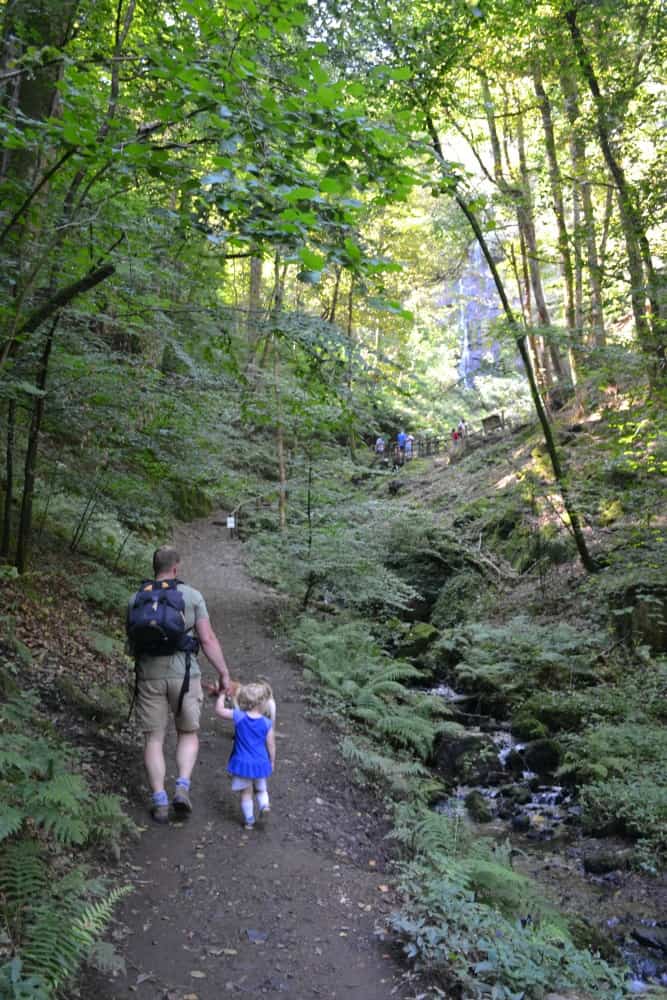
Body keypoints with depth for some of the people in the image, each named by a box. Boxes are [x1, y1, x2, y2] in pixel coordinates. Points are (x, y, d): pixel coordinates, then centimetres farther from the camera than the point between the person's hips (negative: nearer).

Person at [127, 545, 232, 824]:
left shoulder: (135, 599, 3)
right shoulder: (192, 596, -4)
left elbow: (132, 643, 11)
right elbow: (208, 639, -6)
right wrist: (224, 673, 2)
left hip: (149, 676, 1)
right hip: (184, 675, -1)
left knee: (154, 740, 11)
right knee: (188, 733, 17)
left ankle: (160, 803, 9)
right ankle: (182, 788, 1)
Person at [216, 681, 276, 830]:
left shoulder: (239, 716, -11)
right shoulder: (267, 723, -9)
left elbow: (219, 710, -3)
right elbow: (271, 745, -3)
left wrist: (222, 694, 10)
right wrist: (272, 762, 10)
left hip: (242, 763, -1)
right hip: (260, 763, 1)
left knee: (246, 793, 14)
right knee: (261, 790, 22)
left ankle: (249, 821, 18)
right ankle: (264, 805, -4)